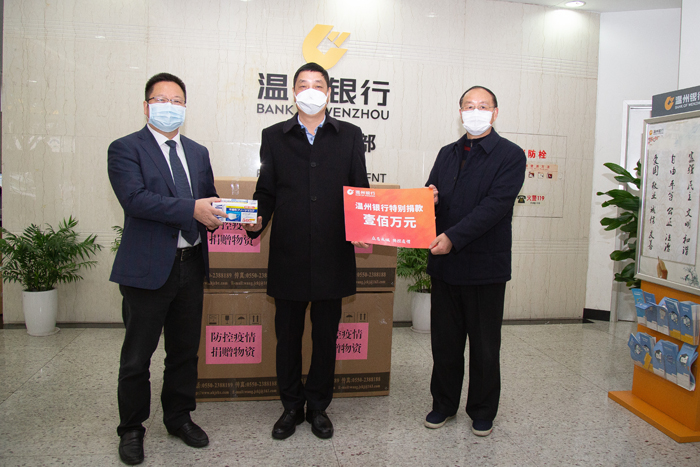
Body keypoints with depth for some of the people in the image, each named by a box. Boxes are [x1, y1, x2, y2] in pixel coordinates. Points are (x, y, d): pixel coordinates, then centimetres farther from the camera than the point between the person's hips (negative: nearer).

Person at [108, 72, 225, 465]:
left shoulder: (198, 152, 15)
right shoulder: (125, 149, -4)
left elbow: (209, 199, 19)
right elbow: (135, 198, -19)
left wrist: (213, 214, -5)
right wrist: (191, 209, -26)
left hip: (191, 265, 5)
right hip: (147, 267, -5)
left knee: (186, 350, 16)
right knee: (137, 356, 7)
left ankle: (179, 417, 33)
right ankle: (132, 429, 26)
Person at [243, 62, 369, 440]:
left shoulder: (350, 136, 8)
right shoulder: (274, 137, 9)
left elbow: (360, 192, 6)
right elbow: (266, 191, 7)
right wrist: (256, 221, -13)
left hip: (332, 256, 0)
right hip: (288, 256, 0)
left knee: (326, 336, 11)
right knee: (288, 335, 11)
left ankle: (318, 406, 29)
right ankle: (291, 406, 29)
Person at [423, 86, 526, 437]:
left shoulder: (510, 155, -5)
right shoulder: (447, 154, 13)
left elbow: (495, 206, -16)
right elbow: (432, 196, 15)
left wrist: (453, 237, -24)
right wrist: (428, 200, -11)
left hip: (485, 263, -4)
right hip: (444, 263, 5)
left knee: (485, 345, 9)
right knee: (444, 341, 13)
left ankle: (482, 411, 27)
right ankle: (444, 404, 31)